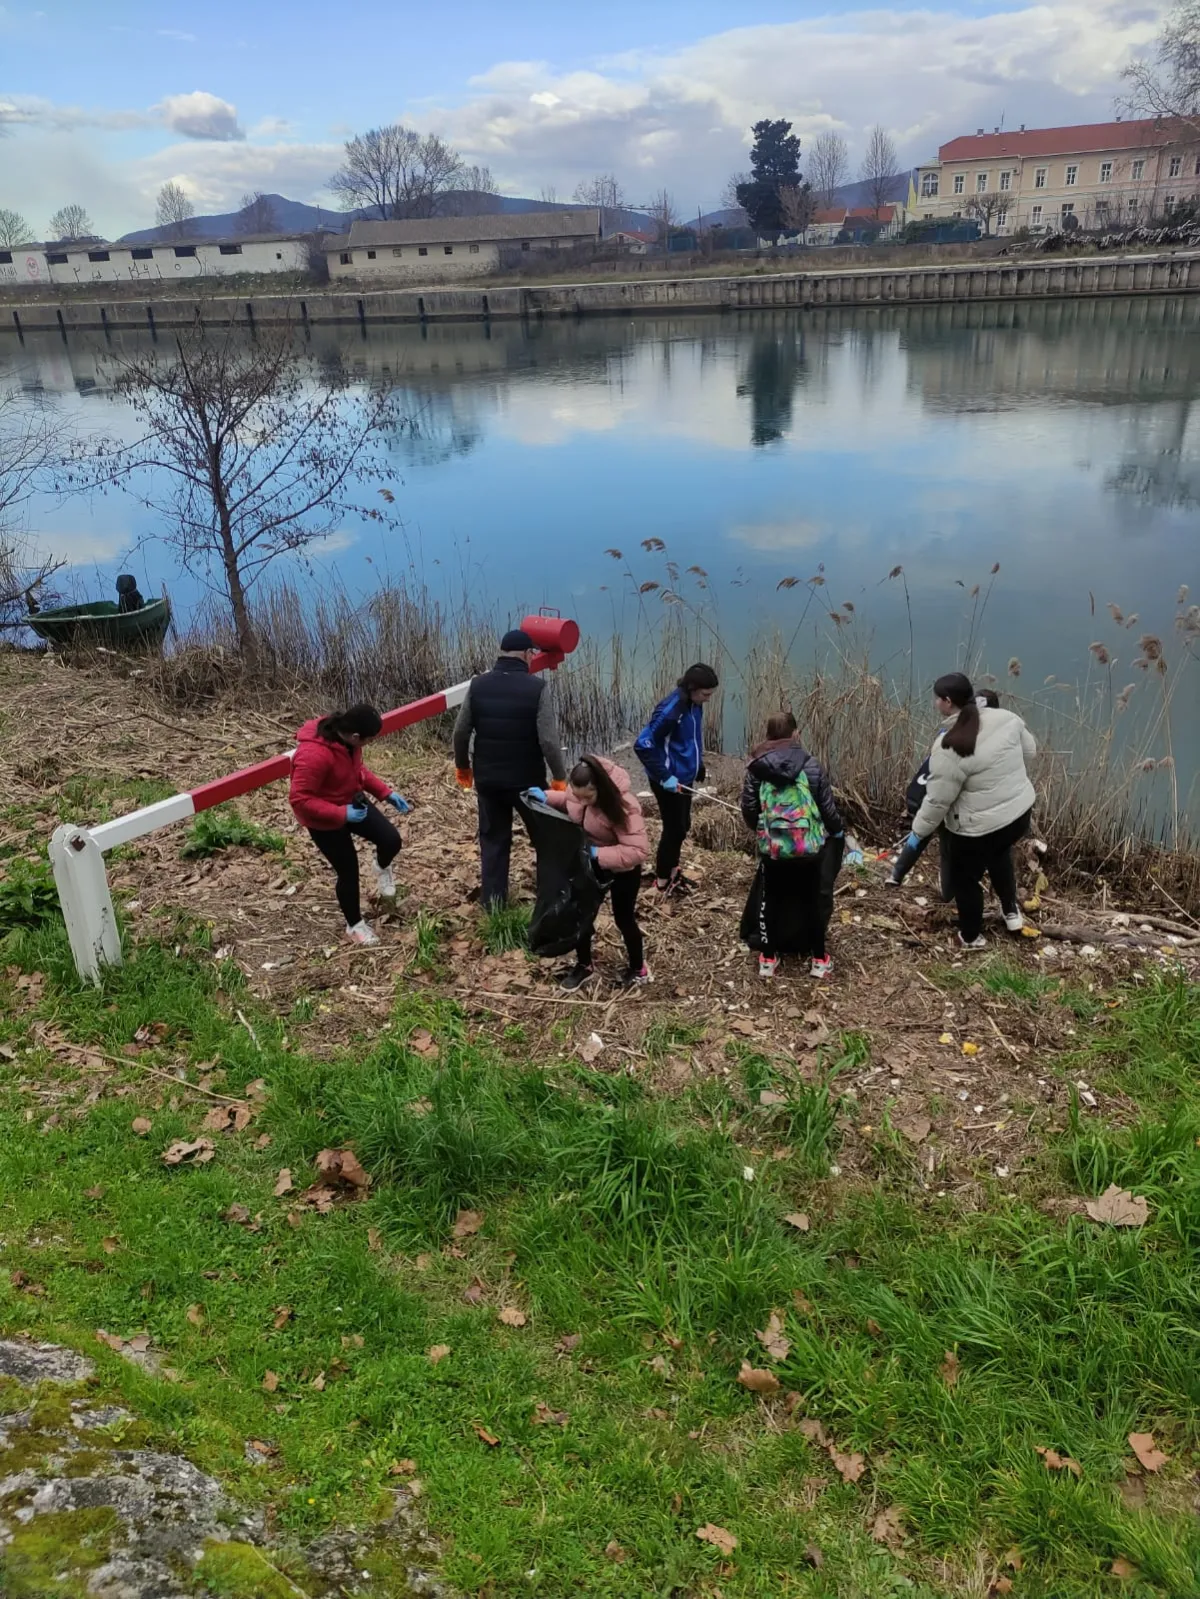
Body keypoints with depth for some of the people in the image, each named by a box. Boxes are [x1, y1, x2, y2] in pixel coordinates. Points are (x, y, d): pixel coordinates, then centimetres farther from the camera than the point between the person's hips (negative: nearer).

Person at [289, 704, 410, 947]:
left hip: (353, 803, 7)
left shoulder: (344, 738, -12)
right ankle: (354, 925, 31)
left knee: (392, 840, -5)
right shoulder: (314, 755, -38)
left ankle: (383, 869, 33)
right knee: (348, 871, 6)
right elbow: (300, 799, -33)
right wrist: (342, 814, -34)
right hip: (324, 820, -7)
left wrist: (386, 793, -1)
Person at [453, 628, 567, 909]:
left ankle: (493, 903, 19)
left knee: (493, 840, 15)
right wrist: (560, 777, -7)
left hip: (487, 778, 4)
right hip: (527, 779, -3)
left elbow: (460, 732, 2)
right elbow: (549, 740, -19)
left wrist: (462, 765, 17)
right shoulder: (537, 687, -15)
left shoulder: (478, 684, -2)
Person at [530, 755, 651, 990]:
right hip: (590, 863, 6)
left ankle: (638, 969, 33)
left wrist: (599, 854, -40)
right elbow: (570, 803, 9)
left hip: (623, 869, -6)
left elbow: (639, 851, -38)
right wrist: (547, 797, -8)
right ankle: (584, 964, 34)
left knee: (623, 918, 9)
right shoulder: (580, 791, -18)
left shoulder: (624, 806, -38)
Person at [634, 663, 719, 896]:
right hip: (669, 781, -8)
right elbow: (642, 745, -27)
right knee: (675, 829, 3)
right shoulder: (670, 709, -27)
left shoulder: (694, 704, 0)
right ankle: (662, 880, 21)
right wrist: (664, 776, -24)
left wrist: (699, 764, 13)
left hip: (684, 777, 8)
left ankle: (672, 871, 37)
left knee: (682, 826, 19)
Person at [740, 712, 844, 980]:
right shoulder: (810, 764, -4)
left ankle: (768, 959, 21)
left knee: (770, 901, 17)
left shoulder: (756, 767, -1)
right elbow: (827, 806, -1)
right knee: (814, 900, 15)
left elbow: (748, 809, -1)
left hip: (772, 846, 1)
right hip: (809, 844, 0)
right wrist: (840, 831, 18)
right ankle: (819, 959, 22)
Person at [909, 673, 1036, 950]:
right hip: (1020, 812, 7)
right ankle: (1012, 911, 49)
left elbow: (937, 800, -19)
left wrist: (918, 831, -3)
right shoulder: (1006, 718, -8)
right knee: (999, 854, 39)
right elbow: (1029, 752, 8)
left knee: (965, 879, 21)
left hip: (979, 827, -6)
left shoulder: (950, 748, -27)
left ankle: (972, 937, 40)